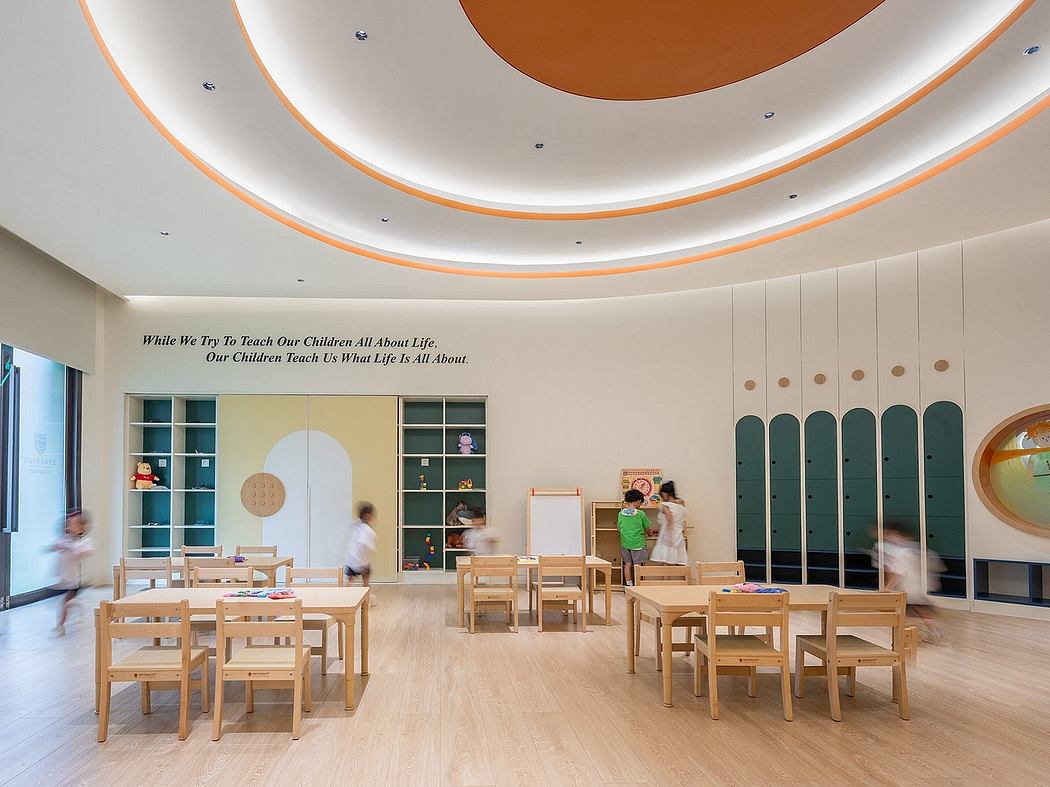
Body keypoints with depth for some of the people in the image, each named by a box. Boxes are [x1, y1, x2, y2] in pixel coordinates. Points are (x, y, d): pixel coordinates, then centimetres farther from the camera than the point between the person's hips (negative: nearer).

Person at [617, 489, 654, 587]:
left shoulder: (621, 514, -2)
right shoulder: (640, 514, -11)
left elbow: (618, 528, 10)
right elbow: (648, 529, 0)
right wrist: (650, 533, 23)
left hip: (625, 543, 4)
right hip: (638, 543, -4)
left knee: (627, 564, 12)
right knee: (637, 565, 3)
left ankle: (628, 585, 18)